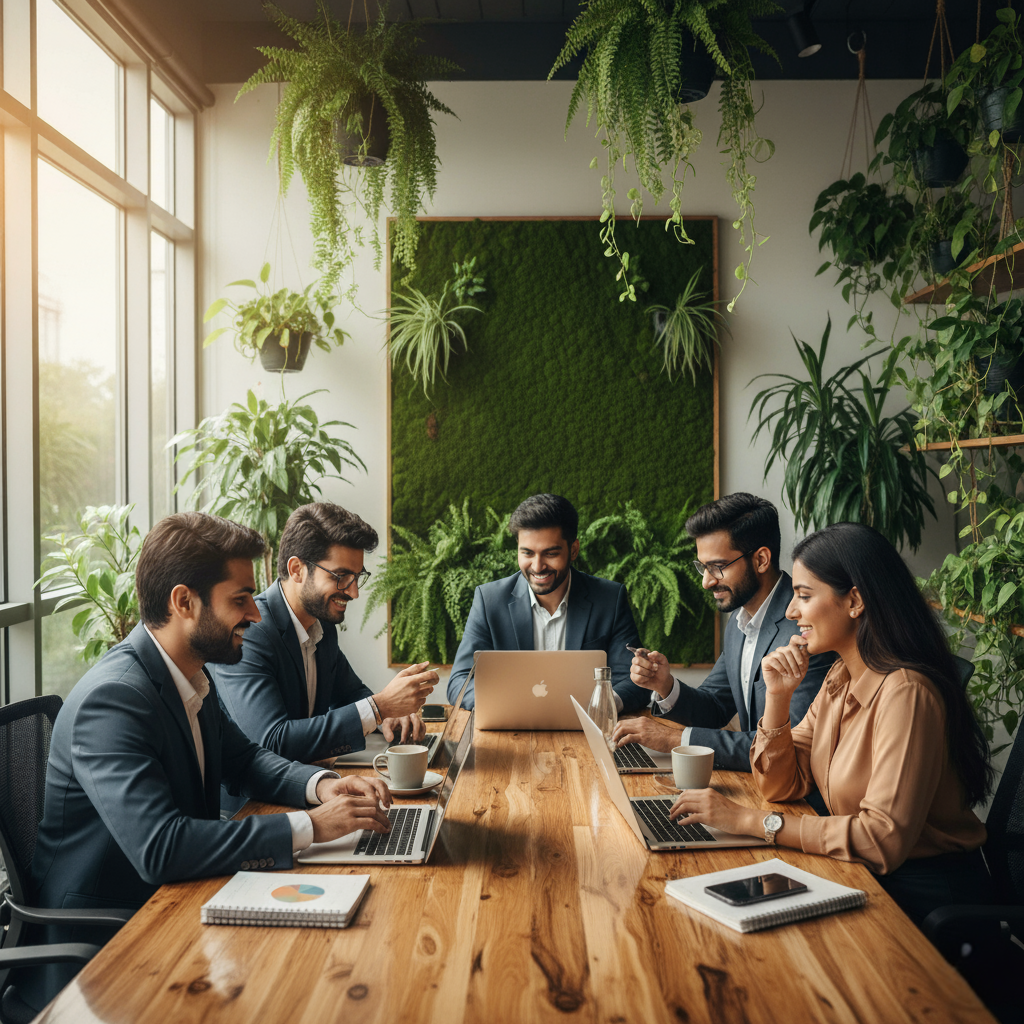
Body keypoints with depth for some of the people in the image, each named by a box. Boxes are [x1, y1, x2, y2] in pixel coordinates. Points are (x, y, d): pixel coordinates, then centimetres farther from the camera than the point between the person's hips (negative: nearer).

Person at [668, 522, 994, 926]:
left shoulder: (905, 692, -24)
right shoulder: (840, 677, 4)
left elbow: (885, 839, -29)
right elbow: (780, 785, 5)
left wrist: (750, 820, -27)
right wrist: (778, 695, -10)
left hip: (923, 894, -7)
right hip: (862, 872, 7)